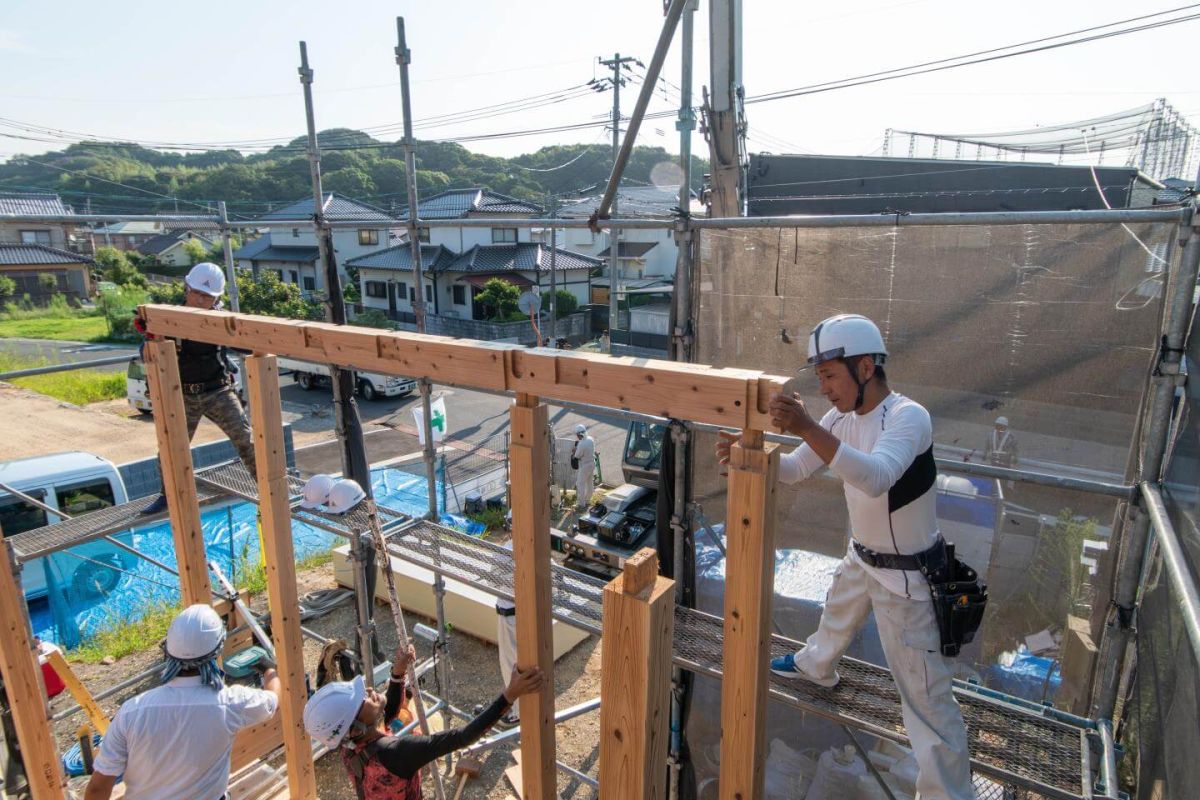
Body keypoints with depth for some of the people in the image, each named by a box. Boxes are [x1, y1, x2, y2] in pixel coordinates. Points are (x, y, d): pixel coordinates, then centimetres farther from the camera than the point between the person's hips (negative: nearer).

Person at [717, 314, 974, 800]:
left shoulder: (908, 417, -28)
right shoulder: (842, 419, -5)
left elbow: (876, 478, -47)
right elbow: (794, 470, -2)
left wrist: (808, 429, -58)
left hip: (905, 574, -8)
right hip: (861, 557, 9)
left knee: (923, 691, -1)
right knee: (836, 615, 34)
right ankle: (815, 667, 63)